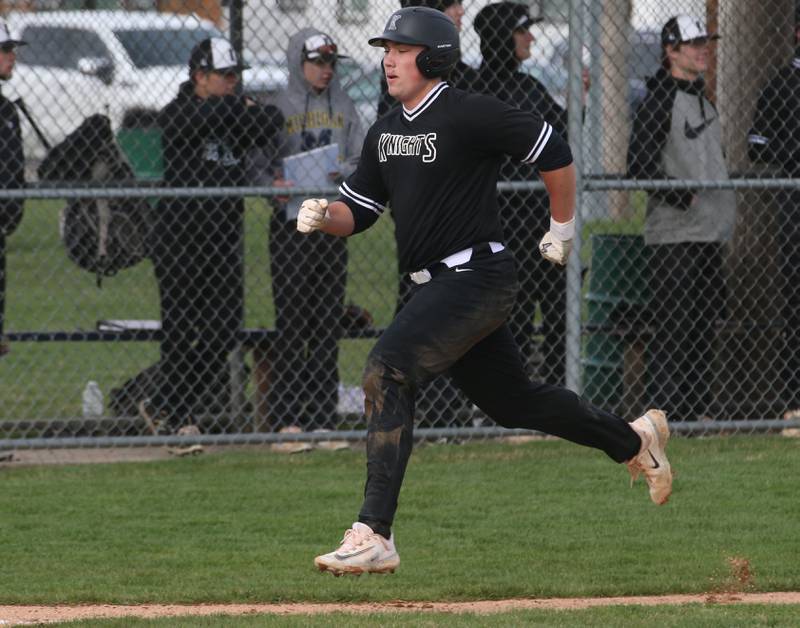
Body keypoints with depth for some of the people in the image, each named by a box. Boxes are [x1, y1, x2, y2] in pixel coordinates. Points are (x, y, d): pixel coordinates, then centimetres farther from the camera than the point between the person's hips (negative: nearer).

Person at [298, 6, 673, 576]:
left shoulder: (468, 115, -13)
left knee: (387, 370, -24)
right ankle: (633, 440, 42)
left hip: (478, 276, -9)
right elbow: (356, 212, 16)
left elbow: (553, 153, -7)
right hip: (440, 285, 9)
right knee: (513, 401, 20)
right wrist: (323, 215, -7)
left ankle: (375, 536, -28)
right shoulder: (384, 133, 13)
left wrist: (563, 227, 2)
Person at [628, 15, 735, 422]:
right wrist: (682, 196, -21)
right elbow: (640, 166, -15)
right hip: (674, 235, -9)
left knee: (703, 325, 10)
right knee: (672, 327, -9)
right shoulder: (660, 99, -8)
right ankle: (668, 414, -9)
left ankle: (699, 411, 15)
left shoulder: (702, 100, 19)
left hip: (711, 234, 9)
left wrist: (725, 212, 18)